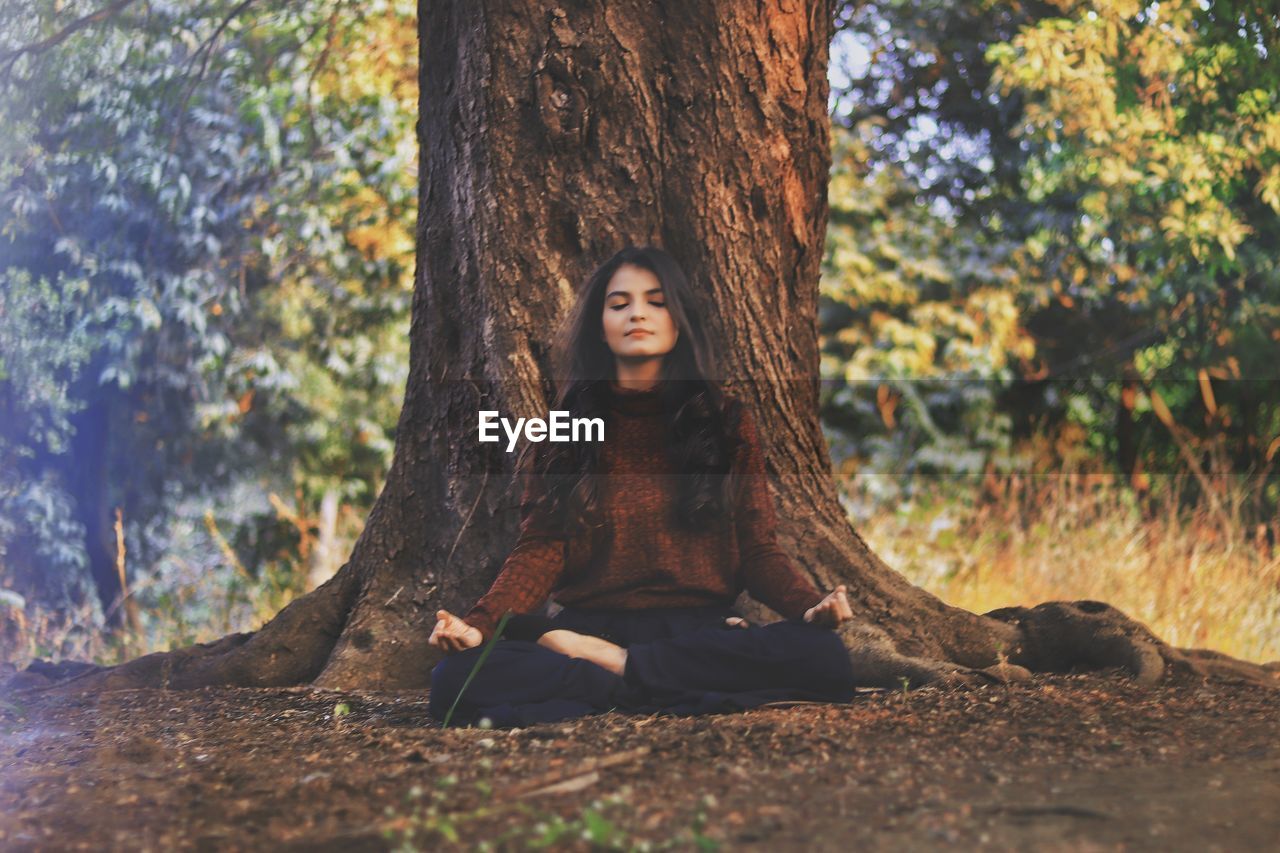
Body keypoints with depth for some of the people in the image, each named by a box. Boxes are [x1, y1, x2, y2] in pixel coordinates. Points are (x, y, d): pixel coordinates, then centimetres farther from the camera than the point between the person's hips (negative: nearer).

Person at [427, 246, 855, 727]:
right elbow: (540, 548, 0)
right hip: (590, 627, 0)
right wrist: (480, 623, -19)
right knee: (456, 679, -29)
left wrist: (808, 606, -16)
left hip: (699, 629, 0)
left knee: (823, 656, -31)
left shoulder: (726, 423, 11)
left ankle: (610, 667, -19)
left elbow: (757, 550, 6)